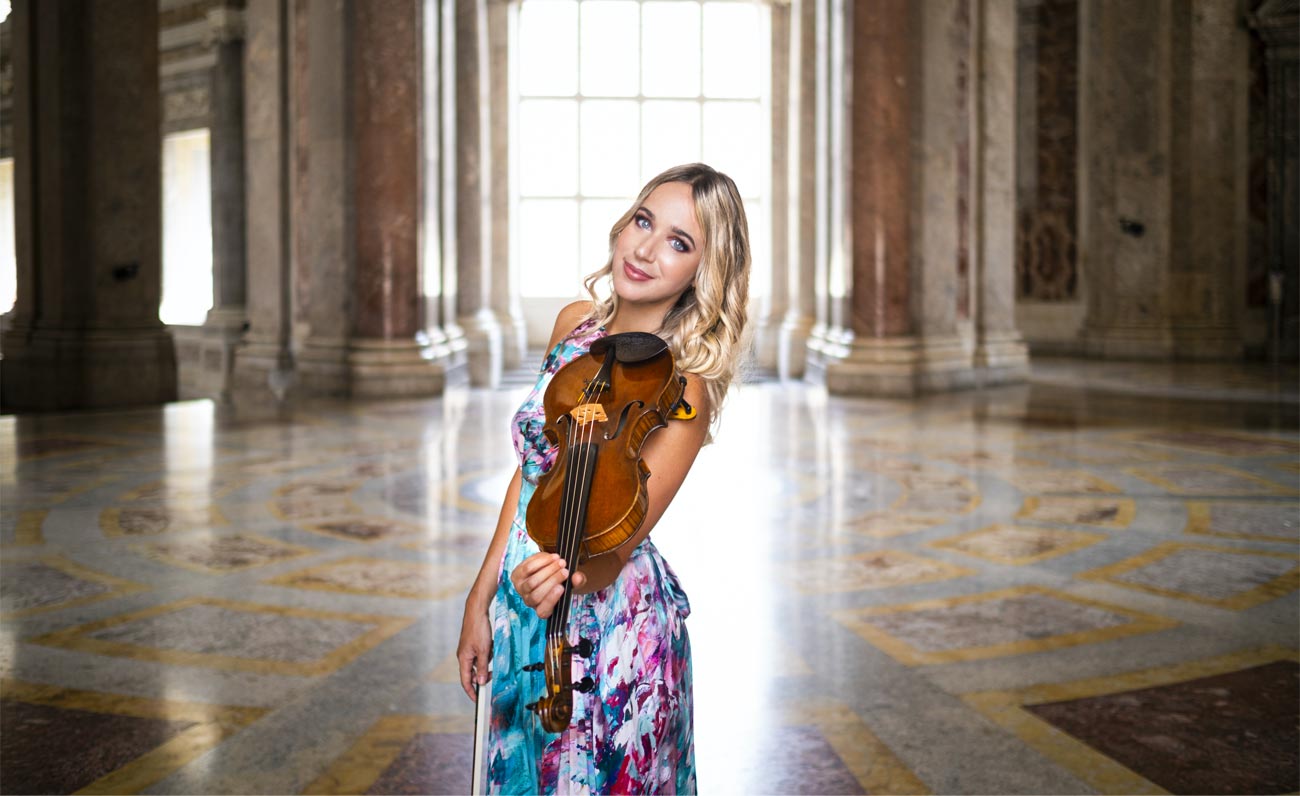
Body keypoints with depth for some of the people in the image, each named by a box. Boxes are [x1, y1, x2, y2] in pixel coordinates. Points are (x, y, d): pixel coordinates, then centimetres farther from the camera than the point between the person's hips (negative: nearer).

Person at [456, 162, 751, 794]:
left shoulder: (681, 392, -21)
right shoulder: (575, 324, -1)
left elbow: (612, 551, -23)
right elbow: (531, 468, 6)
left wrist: (574, 575, -45)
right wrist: (482, 599, 7)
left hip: (608, 634, -6)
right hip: (520, 618, 6)